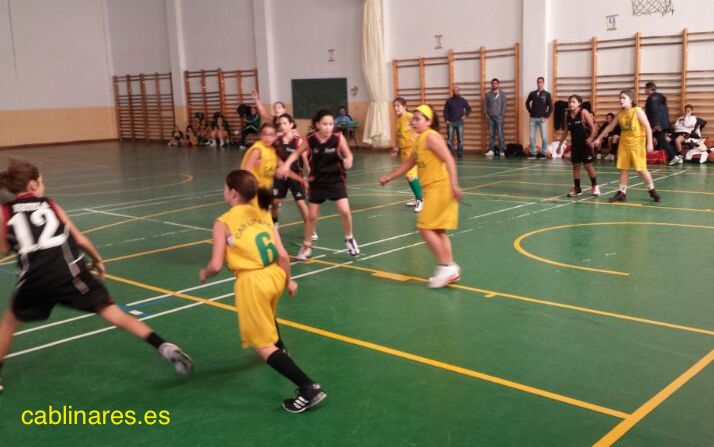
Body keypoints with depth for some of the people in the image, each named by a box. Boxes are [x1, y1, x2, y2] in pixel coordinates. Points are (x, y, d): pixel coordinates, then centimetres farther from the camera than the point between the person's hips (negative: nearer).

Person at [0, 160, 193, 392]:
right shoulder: (48, 204, 13)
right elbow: (80, 239, 15)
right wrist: (98, 260, 30)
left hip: (35, 279, 0)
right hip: (70, 272, 0)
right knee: (112, 312, 2)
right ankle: (164, 347, -9)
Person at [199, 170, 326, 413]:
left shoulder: (224, 222, -6)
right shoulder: (263, 213, 10)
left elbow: (216, 265, -9)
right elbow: (282, 255, 7)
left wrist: (204, 274, 13)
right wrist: (288, 280, 22)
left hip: (252, 282, -7)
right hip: (274, 275, 7)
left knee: (263, 346, 1)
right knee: (267, 317, 39)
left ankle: (309, 388, -10)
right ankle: (280, 351, 62)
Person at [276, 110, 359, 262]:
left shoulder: (338, 138, -15)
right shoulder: (310, 140, -13)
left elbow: (348, 154, -3)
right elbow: (296, 153, 3)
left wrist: (348, 160, -26)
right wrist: (286, 165, -13)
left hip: (336, 179, -1)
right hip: (317, 181, 1)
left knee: (345, 211, -13)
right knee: (312, 216, 7)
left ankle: (349, 239, 15)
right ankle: (307, 245, 27)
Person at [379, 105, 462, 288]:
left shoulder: (431, 137, -13)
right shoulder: (420, 140, 16)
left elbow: (449, 160, -21)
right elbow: (408, 164, 27)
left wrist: (454, 186, -27)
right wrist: (389, 177, 25)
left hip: (439, 187, -10)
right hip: (432, 189, 10)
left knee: (425, 228, -8)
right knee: (437, 231, 13)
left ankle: (445, 266, -4)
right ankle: (450, 268, 18)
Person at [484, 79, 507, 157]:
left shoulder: (502, 94, 4)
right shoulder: (488, 94, 10)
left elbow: (504, 105, -1)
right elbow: (485, 105, 11)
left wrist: (502, 115, -9)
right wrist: (486, 114, 0)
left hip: (499, 117, -3)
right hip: (490, 117, 3)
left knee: (500, 134, -7)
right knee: (491, 134, 4)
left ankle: (502, 151, -5)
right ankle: (491, 150, 6)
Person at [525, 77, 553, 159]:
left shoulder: (547, 94, 1)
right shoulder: (532, 93, 8)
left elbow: (551, 107, -1)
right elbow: (527, 103, 21)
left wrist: (546, 117, -8)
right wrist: (530, 111, 10)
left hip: (542, 119, -2)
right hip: (533, 118, 2)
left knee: (544, 137, -2)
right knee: (532, 137, 1)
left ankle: (543, 153, 5)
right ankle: (533, 153, 8)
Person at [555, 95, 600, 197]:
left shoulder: (584, 112, -10)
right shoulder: (568, 115, 4)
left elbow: (593, 127, -10)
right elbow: (566, 131, 14)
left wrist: (591, 138, -25)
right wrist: (560, 144, 14)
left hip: (585, 143, -5)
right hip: (574, 143, 5)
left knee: (588, 165, 0)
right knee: (575, 166, 6)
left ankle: (594, 186, 15)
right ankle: (577, 188, 14)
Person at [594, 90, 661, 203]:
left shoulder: (637, 111, -9)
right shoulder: (620, 113, 5)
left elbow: (648, 127, -10)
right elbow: (610, 127, 15)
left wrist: (649, 143, -17)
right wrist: (599, 138, 15)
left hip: (637, 144, -5)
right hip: (624, 144, 5)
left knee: (641, 169, -4)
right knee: (623, 169, 5)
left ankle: (652, 190, 14)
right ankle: (622, 193, 10)